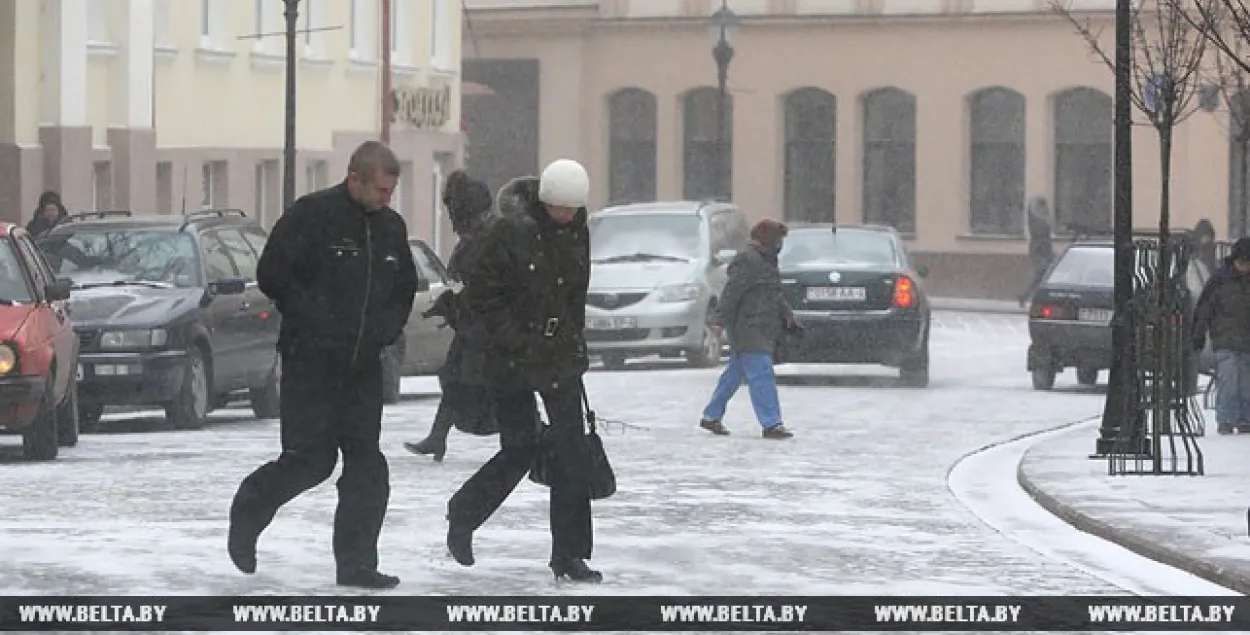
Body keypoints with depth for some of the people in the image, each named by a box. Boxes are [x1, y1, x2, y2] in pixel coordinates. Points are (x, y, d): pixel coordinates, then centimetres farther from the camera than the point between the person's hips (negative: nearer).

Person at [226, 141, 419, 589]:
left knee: (367, 467, 0)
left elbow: (405, 288, 23)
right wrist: (313, 321, -11)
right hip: (312, 362, -6)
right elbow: (272, 274, -11)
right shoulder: (312, 215, -11)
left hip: (363, 366, 6)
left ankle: (356, 563, 5)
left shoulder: (391, 227, 10)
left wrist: (387, 328, 6)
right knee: (310, 459, -6)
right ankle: (248, 511, 21)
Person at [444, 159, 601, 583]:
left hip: (561, 358, 5)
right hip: (513, 361, -5)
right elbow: (482, 295, -12)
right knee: (520, 450, 0)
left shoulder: (576, 233, 5)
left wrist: (573, 342, 12)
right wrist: (516, 340, -16)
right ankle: (463, 517, 27)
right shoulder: (511, 231, -14)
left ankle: (569, 556, 2)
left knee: (572, 452, -3)